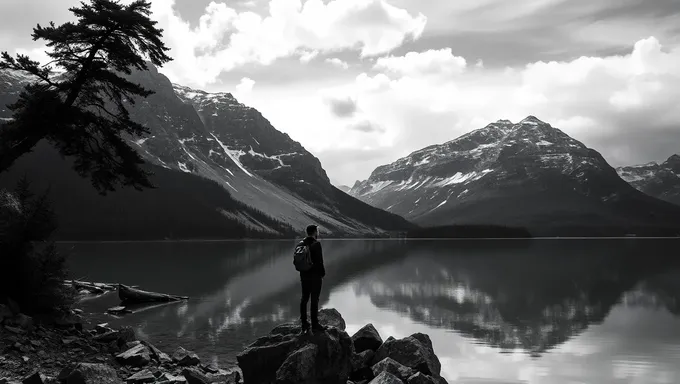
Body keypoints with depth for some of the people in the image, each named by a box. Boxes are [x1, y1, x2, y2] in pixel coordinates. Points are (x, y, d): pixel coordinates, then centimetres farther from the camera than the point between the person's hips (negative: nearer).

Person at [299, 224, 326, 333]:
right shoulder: (316, 244, -16)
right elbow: (319, 261, -17)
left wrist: (302, 271, 16)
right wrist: (323, 273, -5)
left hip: (304, 275, 7)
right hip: (315, 275, -7)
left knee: (304, 298, 13)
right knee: (314, 299, -2)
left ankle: (304, 323, 20)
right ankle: (315, 324, 3)